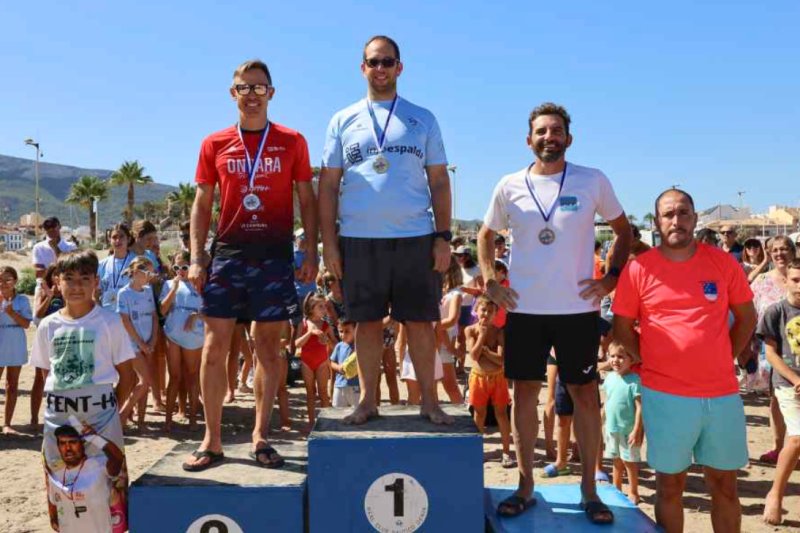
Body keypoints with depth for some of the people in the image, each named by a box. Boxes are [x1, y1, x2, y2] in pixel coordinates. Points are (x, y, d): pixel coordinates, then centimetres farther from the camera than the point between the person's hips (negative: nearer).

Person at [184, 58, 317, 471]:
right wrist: (196, 258, 1)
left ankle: (260, 436, 17)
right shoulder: (214, 145, 8)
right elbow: (201, 205, 9)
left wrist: (311, 254, -1)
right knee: (214, 346, -1)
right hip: (227, 252, 1)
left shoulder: (292, 142, 6)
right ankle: (212, 440, 10)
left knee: (268, 346, 5)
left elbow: (306, 201, 7)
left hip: (275, 254, -1)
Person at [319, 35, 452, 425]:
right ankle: (368, 400, 18)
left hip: (415, 238, 0)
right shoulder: (343, 121, 10)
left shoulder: (423, 120, 10)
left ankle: (429, 401, 14)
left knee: (421, 322, 3)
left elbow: (439, 182, 8)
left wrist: (443, 237, -1)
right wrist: (329, 242, 0)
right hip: (359, 239, 1)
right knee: (367, 322, 6)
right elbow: (328, 185, 8)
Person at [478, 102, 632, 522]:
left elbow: (624, 230, 10)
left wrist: (611, 277, -2)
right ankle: (525, 486, 20)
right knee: (525, 392, 7)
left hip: (577, 308, -1)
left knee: (584, 394, 5)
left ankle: (589, 490, 19)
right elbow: (486, 235, 15)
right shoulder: (509, 186, 2)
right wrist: (490, 282, 3)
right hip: (524, 309, 1)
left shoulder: (593, 182, -1)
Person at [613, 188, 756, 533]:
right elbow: (622, 329, 3)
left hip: (723, 393, 2)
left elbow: (747, 318, 12)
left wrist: (722, 361, 5)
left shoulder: (724, 263, 2)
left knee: (724, 485, 13)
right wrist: (655, 363, -1)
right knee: (670, 485, 10)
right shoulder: (638, 269, -4)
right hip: (665, 395, -2)